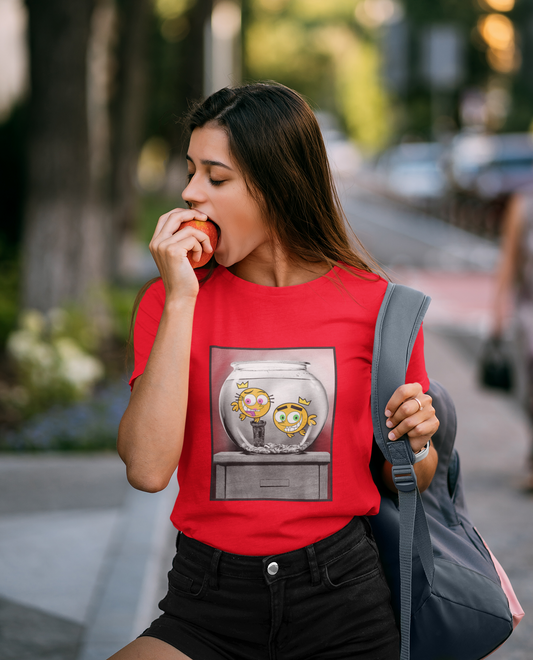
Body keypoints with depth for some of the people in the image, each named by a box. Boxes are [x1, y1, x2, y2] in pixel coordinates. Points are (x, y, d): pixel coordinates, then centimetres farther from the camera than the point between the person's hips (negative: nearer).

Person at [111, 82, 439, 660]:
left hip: (340, 597, 0)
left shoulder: (375, 304, -1)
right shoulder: (171, 301, 2)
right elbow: (148, 468, -15)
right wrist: (181, 300, -14)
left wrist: (414, 443, -12)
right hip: (206, 606, 1)